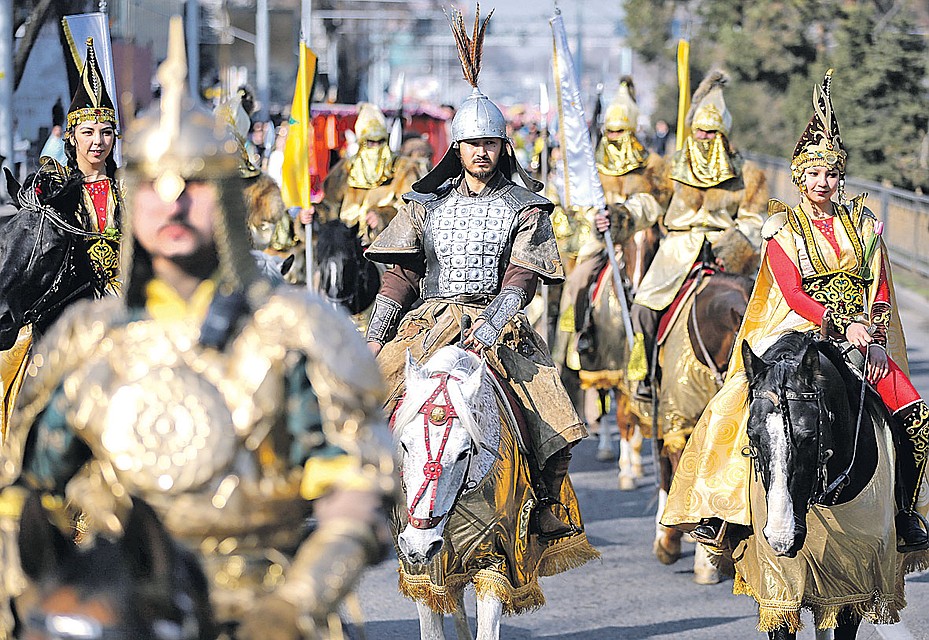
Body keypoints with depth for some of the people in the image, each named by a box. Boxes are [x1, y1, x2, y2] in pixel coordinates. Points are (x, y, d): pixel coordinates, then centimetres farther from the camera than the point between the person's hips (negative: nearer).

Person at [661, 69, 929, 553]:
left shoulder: (861, 223, 13)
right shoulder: (783, 228, 2)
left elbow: (880, 290, 10)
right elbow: (793, 293, -9)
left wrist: (875, 337, -8)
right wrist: (842, 324, -21)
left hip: (861, 334, 3)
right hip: (798, 332, -3)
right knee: (741, 408, -25)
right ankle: (713, 506, -12)